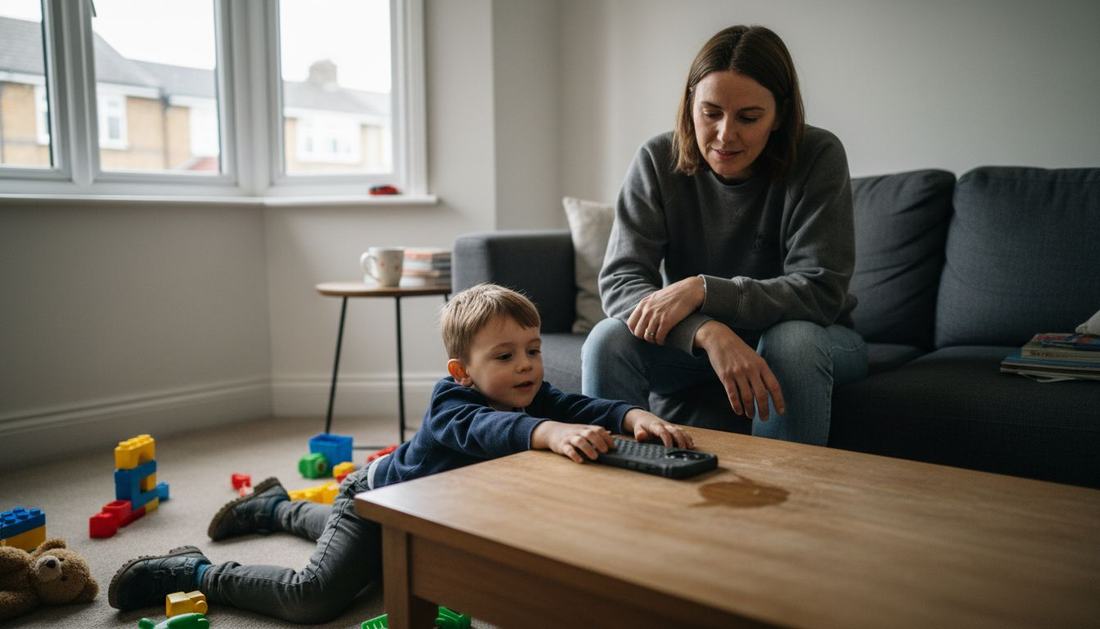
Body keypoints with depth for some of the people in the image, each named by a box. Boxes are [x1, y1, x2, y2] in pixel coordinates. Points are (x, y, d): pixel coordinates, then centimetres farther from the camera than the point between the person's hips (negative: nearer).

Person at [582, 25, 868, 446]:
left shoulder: (818, 156, -17)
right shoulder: (659, 161, -13)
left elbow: (821, 292, -22)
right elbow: (619, 280, -21)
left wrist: (702, 290, -34)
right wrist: (709, 332, -40)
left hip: (808, 337, -1)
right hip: (692, 340, 2)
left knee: (794, 341, -35)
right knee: (608, 340, -25)